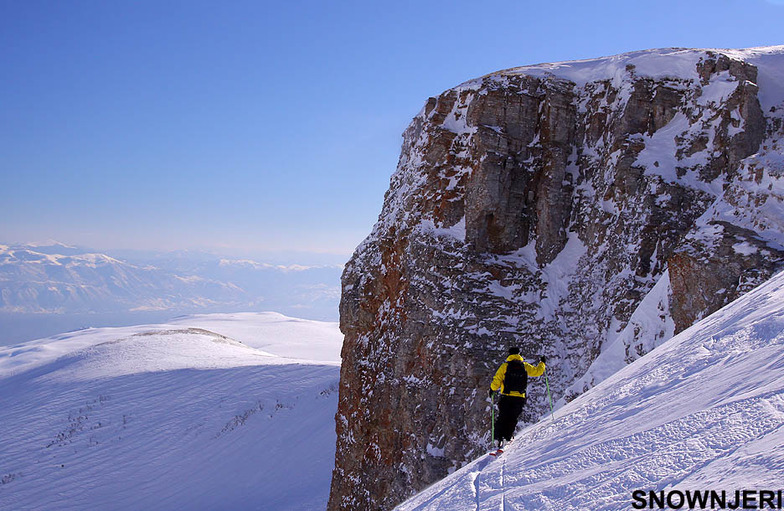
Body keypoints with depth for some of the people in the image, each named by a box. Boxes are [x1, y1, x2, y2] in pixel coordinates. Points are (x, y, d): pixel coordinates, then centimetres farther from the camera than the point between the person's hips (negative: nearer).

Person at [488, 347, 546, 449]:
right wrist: (542, 363, 31)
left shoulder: (505, 366, -1)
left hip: (506, 397, -1)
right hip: (520, 398, 1)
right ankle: (508, 436, 4)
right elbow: (537, 371, 12)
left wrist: (492, 389, 11)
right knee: (513, 419, 13)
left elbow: (497, 379, -5)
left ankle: (500, 437, -4)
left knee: (503, 417, 8)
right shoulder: (525, 366, 3)